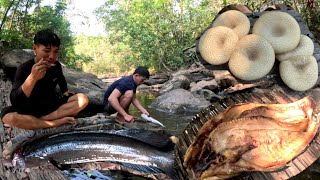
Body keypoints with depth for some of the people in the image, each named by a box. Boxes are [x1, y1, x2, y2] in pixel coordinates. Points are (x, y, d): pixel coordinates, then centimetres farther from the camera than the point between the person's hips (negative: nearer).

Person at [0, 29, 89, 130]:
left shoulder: (56, 65, -4)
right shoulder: (24, 68, -18)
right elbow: (15, 101, -30)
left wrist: (65, 92, 3)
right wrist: (32, 78, -41)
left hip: (52, 105, 4)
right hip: (30, 109, -4)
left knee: (83, 99, -17)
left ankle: (44, 119, -24)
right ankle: (57, 122, -28)